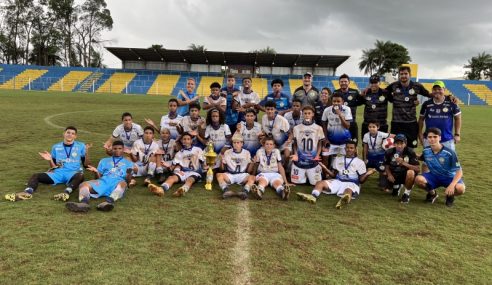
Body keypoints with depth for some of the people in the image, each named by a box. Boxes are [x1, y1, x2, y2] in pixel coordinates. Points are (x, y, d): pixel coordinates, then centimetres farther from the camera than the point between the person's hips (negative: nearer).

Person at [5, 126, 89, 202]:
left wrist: (86, 153, -10)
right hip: (58, 173, 4)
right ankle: (27, 192, -46)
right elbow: (54, 167, 17)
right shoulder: (56, 147, 17)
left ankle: (66, 192, -63)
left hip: (73, 173, -4)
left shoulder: (80, 146, 10)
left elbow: (86, 165, 5)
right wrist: (50, 160, -3)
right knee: (35, 176, -17)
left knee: (80, 175, -39)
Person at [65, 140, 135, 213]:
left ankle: (109, 201, -64)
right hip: (103, 181, 3)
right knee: (83, 184, -26)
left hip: (117, 183, -3)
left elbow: (127, 180, 12)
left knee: (123, 183, -39)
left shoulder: (128, 163, 25)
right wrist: (96, 172, -1)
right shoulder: (104, 161, 31)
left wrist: (129, 173, -10)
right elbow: (98, 177, 22)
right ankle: (84, 202, -55)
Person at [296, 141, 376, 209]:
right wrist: (325, 168, 4)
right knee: (320, 183, -19)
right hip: (338, 181, 4)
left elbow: (361, 180, 5)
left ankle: (343, 200, -74)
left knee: (348, 191, -40)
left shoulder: (360, 162, 9)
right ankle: (313, 196, -49)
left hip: (351, 184, -4)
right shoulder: (338, 159, 18)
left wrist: (367, 174, -15)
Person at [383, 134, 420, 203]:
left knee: (411, 172, -36)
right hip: (394, 175, 4)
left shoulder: (410, 152, -17)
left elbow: (417, 169, -21)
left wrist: (403, 163, -32)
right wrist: (389, 174, -16)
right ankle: (396, 186, 23)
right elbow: (387, 166, 4)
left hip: (405, 175, -4)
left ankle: (406, 194, -11)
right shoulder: (389, 152, -8)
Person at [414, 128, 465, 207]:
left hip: (449, 177, -2)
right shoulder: (426, 151, -9)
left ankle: (450, 195, 5)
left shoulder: (449, 153, -21)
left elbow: (459, 171, -20)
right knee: (418, 179, -28)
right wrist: (425, 178, 5)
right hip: (434, 176, 3)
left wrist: (452, 185, -33)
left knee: (460, 188, -34)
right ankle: (432, 193, 5)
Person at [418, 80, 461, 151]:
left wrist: (457, 134, 2)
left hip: (447, 140, 0)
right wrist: (420, 134, 4)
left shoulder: (451, 103, -3)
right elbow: (421, 119, 9)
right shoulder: (427, 104, 0)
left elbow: (457, 118, 5)